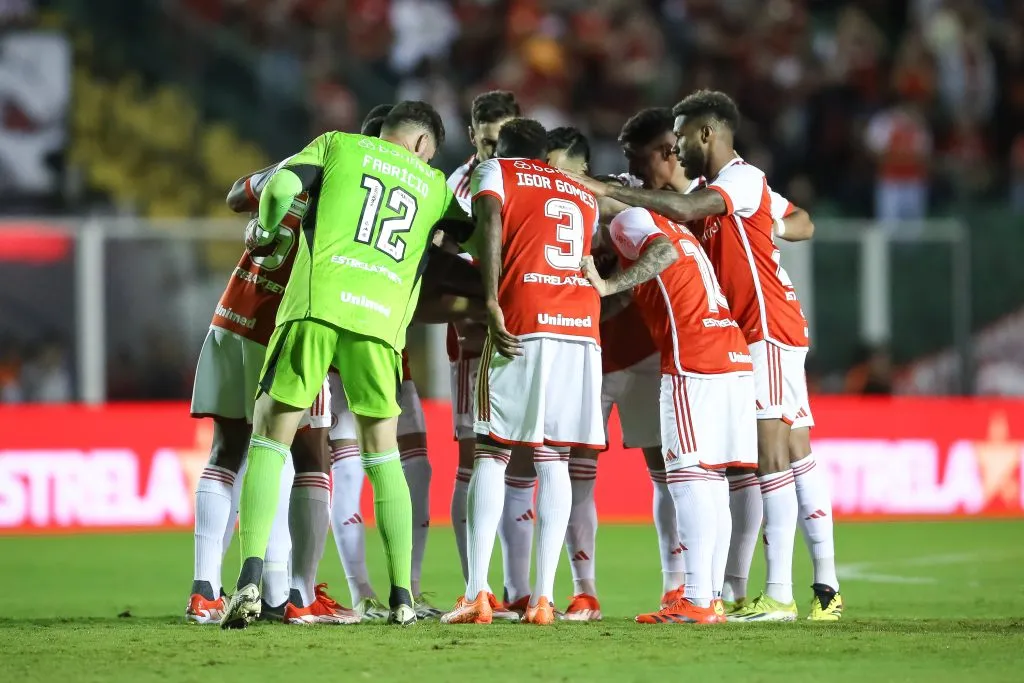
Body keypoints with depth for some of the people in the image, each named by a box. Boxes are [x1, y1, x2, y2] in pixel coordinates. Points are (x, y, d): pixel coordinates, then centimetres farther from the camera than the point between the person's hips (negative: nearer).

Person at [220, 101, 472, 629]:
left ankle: (250, 579, -10)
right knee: (382, 452, 17)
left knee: (269, 440, 6)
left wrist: (265, 229, 21)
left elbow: (280, 188, 2)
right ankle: (402, 596, 14)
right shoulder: (434, 185, 23)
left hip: (316, 304, -2)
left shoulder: (340, 145, 16)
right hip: (381, 321, 2)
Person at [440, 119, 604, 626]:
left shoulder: (496, 172, 12)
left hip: (523, 324, -4)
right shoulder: (584, 196, 28)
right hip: (582, 329, 4)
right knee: (553, 460, 7)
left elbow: (489, 223, -7)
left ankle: (476, 593, -10)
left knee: (492, 452, 0)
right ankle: (543, 596, -1)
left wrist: (491, 303, -15)